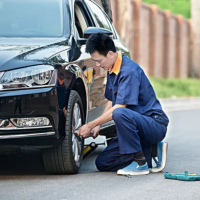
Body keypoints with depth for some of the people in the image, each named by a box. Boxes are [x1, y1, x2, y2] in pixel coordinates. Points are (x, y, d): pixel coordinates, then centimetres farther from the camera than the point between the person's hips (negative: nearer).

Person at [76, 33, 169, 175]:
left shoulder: (129, 71, -21)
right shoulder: (111, 70, 9)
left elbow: (119, 107, -25)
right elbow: (111, 101, 20)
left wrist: (91, 125, -19)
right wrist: (98, 126, 5)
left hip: (155, 125, -9)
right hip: (136, 127, 10)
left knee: (120, 114, -39)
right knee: (102, 163, 0)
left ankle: (140, 163, -25)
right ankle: (150, 152, 6)